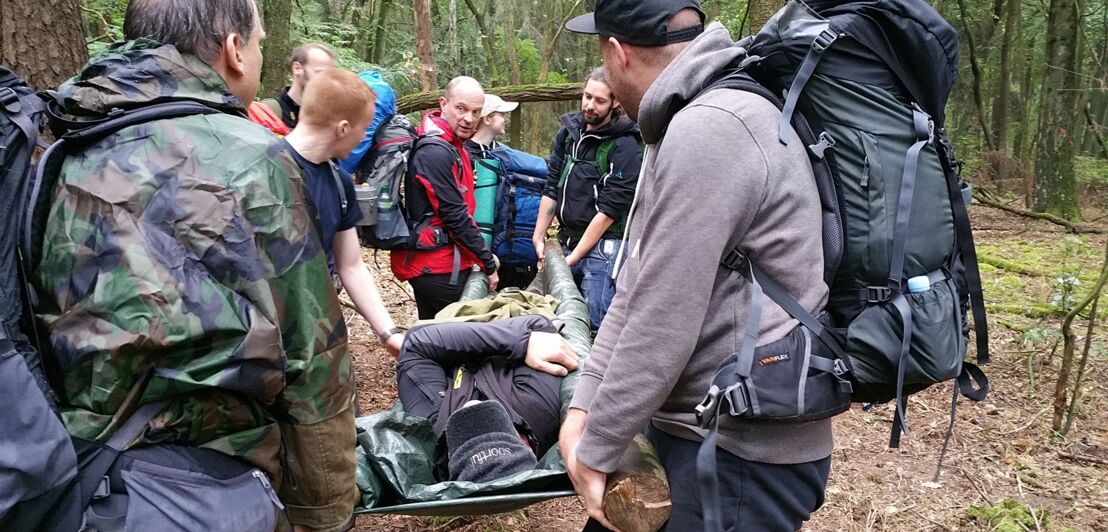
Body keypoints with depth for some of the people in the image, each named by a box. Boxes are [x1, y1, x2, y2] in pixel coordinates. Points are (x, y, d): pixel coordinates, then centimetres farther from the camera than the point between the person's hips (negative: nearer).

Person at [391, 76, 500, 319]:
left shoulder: (452, 146, 12)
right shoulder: (435, 152, -19)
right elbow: (454, 215, -21)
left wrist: (484, 255, 11)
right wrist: (488, 264, -14)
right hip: (438, 267, -10)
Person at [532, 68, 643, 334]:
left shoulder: (625, 147, -10)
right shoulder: (569, 131, 9)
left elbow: (609, 209, -13)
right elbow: (552, 187, 12)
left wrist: (574, 257, -13)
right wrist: (538, 236, 7)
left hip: (603, 245, -6)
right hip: (567, 240, 6)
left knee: (596, 324, -7)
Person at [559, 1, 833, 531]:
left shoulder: (709, 130, -22)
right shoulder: (684, 129, 12)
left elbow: (664, 324, -23)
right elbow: (636, 290, 9)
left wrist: (596, 451, -13)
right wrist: (582, 407, 3)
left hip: (741, 456, -9)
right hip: (688, 429, 9)